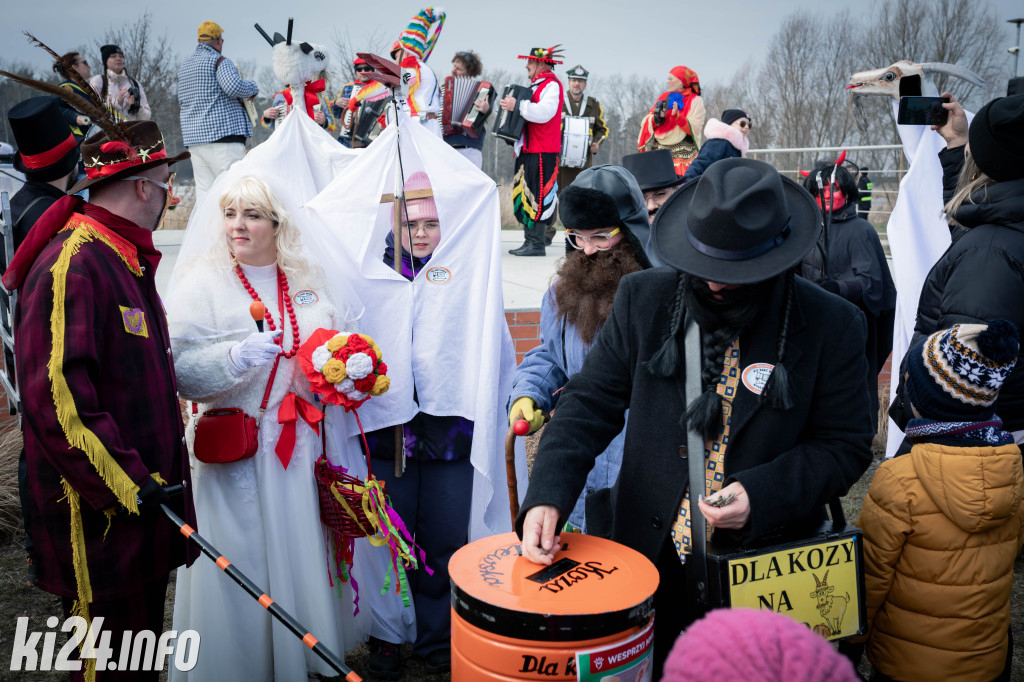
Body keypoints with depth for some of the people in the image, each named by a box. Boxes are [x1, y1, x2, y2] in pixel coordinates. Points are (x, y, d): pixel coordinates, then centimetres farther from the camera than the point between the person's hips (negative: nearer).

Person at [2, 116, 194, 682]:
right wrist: (126, 483, -23)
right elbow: (56, 394, -26)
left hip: (143, 503, 10)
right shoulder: (72, 265, -18)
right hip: (99, 519, -10)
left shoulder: (128, 261, 15)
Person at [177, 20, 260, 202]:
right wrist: (253, 88, -3)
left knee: (203, 188, 7)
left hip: (193, 135, 8)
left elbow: (181, 99, 27)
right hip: (223, 133, -8)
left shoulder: (184, 66, 21)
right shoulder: (218, 60, -5)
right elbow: (234, 86, -20)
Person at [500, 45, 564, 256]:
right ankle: (529, 241, 14)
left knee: (537, 196, -11)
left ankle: (537, 243, -9)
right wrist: (512, 106, 22)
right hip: (529, 150, 11)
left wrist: (518, 105, -25)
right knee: (525, 195, 10)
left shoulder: (551, 84, -8)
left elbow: (545, 112, -25)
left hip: (542, 152, -10)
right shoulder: (537, 85, 23)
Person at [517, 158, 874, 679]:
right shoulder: (644, 299, -4)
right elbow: (590, 403, -5)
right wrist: (547, 496, -19)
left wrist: (761, 495, -20)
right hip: (644, 557, 2)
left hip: (763, 572, -1)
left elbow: (845, 444, -3)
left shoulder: (830, 326, -8)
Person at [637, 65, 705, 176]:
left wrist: (677, 116, -20)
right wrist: (657, 118, -8)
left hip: (683, 154, -4)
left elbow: (695, 128, -8)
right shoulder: (664, 96, 18)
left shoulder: (695, 101, 5)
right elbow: (646, 123, 14)